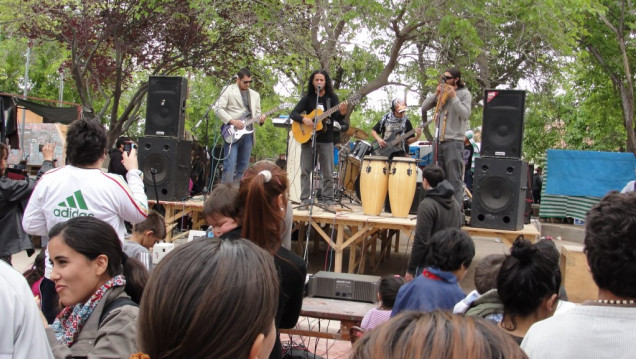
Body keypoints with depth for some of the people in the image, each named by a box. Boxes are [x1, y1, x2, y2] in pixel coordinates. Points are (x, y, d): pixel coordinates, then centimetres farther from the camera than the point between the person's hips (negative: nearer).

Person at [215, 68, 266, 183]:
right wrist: (232, 121, -14)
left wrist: (260, 119, -5)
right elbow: (219, 109, -5)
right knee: (229, 166, -12)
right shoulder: (228, 90, 2)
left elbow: (257, 113, 19)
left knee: (243, 167, 5)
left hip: (248, 133, 5)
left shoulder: (255, 95, 20)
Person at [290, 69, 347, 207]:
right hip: (308, 138, 1)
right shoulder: (308, 98, 4)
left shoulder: (332, 97, 3)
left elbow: (338, 118, -7)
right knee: (305, 171, 2)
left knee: (328, 173, 1)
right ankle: (305, 200, 8)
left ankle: (328, 200, 10)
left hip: (326, 140, 0)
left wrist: (342, 112, -29)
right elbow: (293, 114, -1)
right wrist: (304, 119, -20)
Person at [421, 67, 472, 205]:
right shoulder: (442, 93, 14)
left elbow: (465, 115, -14)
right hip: (440, 141, 6)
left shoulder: (464, 94, -1)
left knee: (455, 179, -8)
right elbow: (424, 108, 10)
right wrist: (436, 94, -1)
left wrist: (454, 97, -15)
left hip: (454, 142, -6)